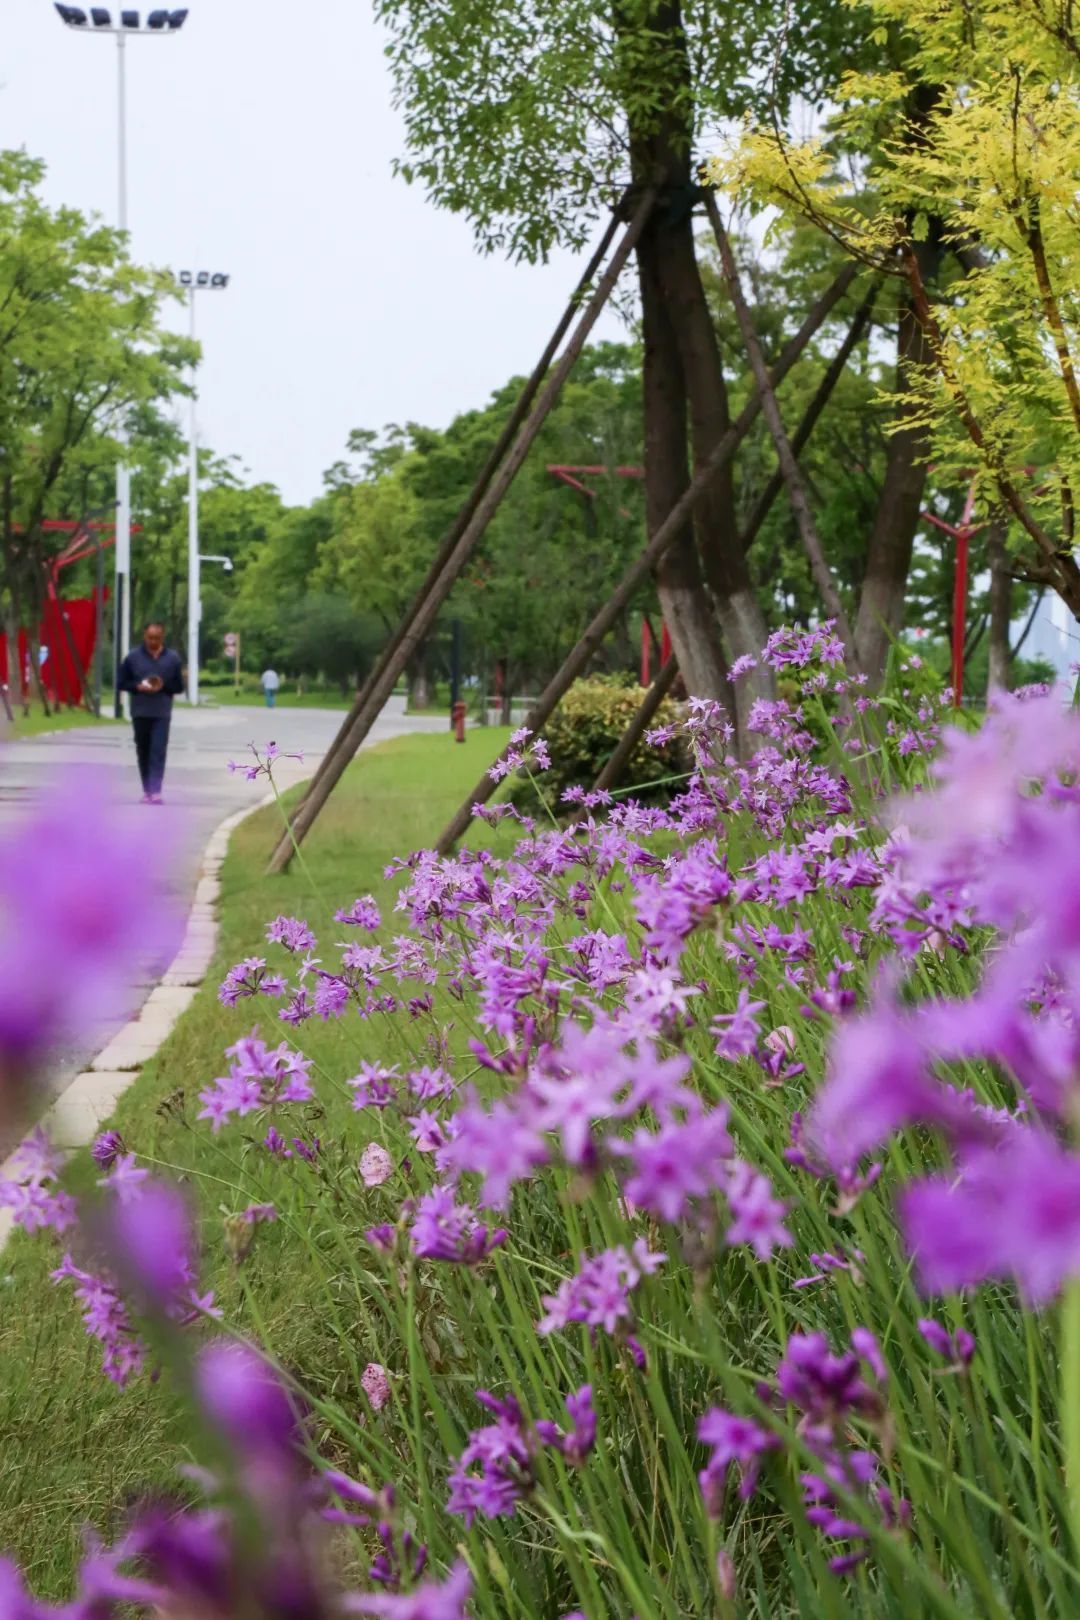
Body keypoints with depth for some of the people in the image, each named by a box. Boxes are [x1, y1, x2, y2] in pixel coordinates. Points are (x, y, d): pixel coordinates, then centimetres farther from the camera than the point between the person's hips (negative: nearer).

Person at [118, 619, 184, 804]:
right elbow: (122, 683, 6)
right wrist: (138, 686, -13)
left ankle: (155, 791, -17)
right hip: (140, 713, 1)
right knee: (143, 752, 8)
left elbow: (179, 686, 7)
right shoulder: (133, 657, 2)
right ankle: (147, 789, 18)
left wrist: (163, 686, -13)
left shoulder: (172, 658, 3)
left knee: (158, 752, -12)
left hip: (162, 714, -1)